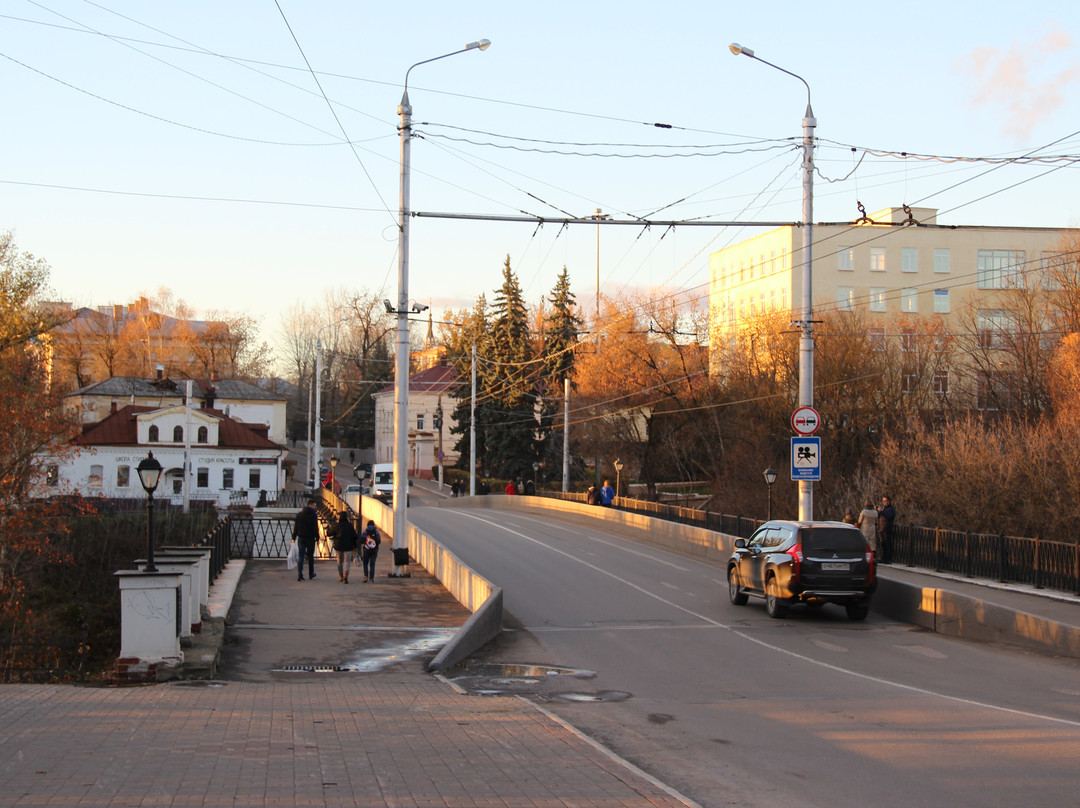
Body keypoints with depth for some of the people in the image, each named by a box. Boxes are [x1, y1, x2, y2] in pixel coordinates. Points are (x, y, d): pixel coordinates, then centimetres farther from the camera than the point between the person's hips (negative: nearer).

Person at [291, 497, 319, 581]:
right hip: (310, 538, -3)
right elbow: (315, 528, -11)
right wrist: (317, 538, -4)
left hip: (301, 538, 3)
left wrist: (294, 537, 10)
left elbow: (295, 527, 7)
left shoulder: (299, 514, 6)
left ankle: (299, 575, -10)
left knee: (301, 556, 1)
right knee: (310, 557, 11)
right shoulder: (313, 515, -8)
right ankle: (311, 575, 19)